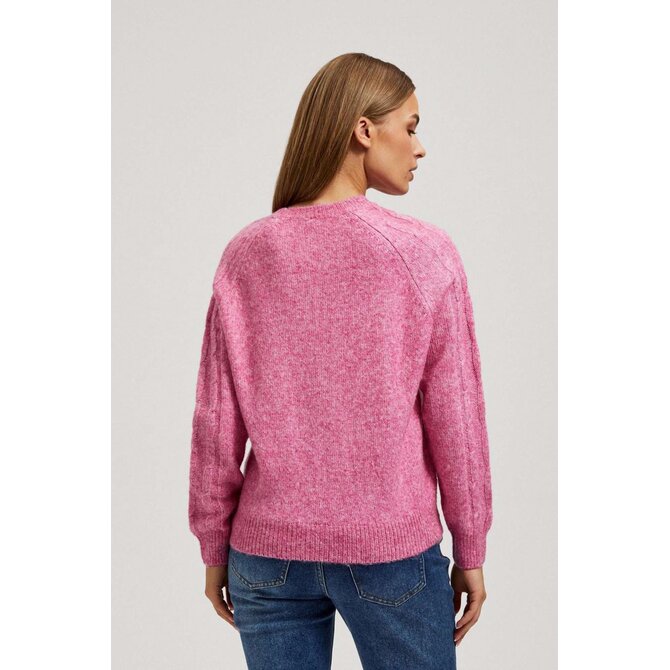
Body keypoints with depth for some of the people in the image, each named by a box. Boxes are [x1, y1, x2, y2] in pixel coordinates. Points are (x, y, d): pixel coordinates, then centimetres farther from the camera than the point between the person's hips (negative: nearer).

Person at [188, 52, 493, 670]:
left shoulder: (246, 254, -3)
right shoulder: (425, 254, -10)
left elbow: (217, 423, -1)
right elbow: (454, 417, -7)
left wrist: (215, 547, 10)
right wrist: (471, 553, 4)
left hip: (266, 553, 3)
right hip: (391, 551, -2)